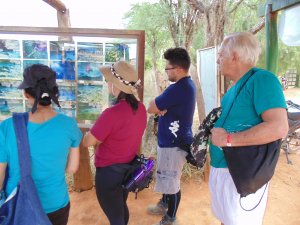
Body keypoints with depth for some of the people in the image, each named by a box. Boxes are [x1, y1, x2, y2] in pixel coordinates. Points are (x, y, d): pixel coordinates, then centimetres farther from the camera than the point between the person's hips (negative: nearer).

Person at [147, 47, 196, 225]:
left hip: (174, 143, -10)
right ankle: (164, 204, 45)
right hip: (172, 140, 10)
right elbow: (166, 106, 10)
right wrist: (161, 108, -10)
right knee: (166, 177, 25)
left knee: (171, 181, 6)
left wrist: (158, 108, 0)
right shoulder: (187, 84, 7)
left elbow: (151, 108, -19)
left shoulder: (179, 88, -26)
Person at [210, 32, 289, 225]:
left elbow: (279, 127, -28)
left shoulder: (262, 79, -16)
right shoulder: (236, 87, 11)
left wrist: (228, 139, -24)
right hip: (221, 169, 8)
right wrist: (213, 130, 3)